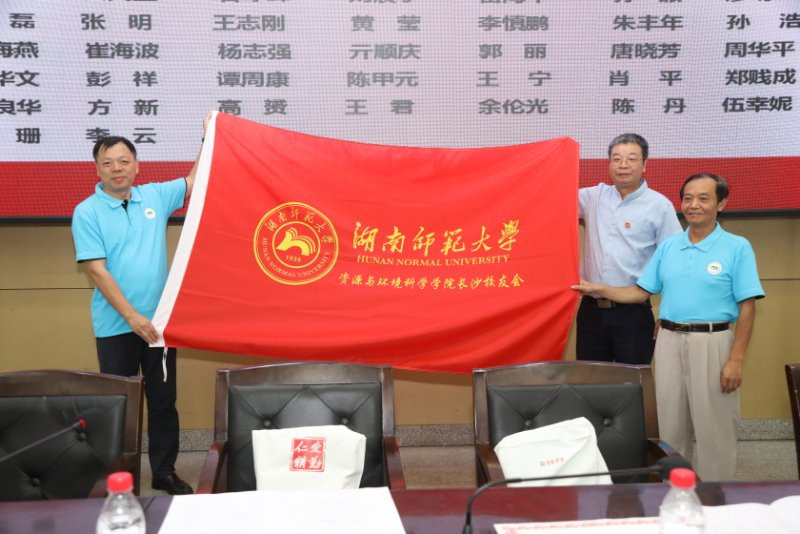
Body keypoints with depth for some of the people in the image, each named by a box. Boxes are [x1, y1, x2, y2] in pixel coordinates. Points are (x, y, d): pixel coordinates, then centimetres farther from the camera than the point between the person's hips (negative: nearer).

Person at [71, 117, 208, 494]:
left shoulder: (155, 196, 5)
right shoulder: (87, 213, -6)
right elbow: (96, 270, -13)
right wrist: (132, 316, -19)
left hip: (159, 320, 4)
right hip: (116, 326, -3)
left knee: (164, 400, 11)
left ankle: (165, 472, 24)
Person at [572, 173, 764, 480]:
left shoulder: (737, 248, -5)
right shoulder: (667, 247, 9)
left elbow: (747, 308, -8)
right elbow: (640, 292, 11)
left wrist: (736, 360, -13)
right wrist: (598, 289, 2)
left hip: (711, 343, -4)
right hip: (669, 342, 4)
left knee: (714, 430, 3)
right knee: (671, 427, 13)